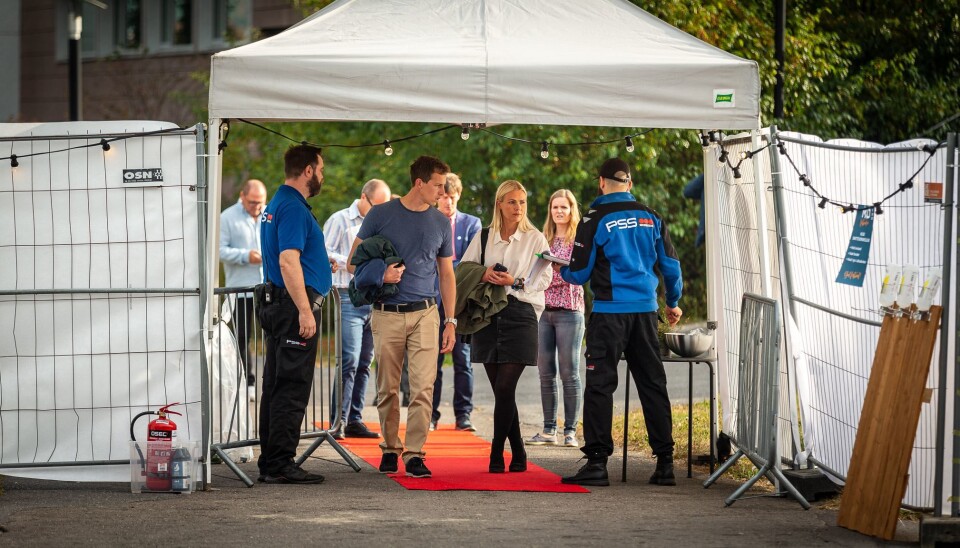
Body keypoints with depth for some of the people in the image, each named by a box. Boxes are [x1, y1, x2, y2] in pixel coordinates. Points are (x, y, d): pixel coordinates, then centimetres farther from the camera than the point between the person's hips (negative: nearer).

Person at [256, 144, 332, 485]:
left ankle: (270, 462, 14)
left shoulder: (277, 204, 18)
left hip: (275, 303, 11)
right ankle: (280, 464, -10)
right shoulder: (293, 207, -15)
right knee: (292, 386, -9)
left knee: (277, 386, 11)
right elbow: (288, 260, -23)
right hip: (295, 304, -11)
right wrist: (305, 311, -24)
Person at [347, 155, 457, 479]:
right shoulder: (380, 215, 2)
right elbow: (353, 262, 6)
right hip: (387, 314, -1)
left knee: (423, 387, -9)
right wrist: (379, 275, -14)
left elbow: (446, 274, 15)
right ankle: (390, 449, 18)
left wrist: (450, 321, 10)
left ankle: (414, 453, -9)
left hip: (424, 314, 1)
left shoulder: (441, 223, 10)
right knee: (388, 388, 5)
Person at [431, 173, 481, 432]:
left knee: (463, 359, -1)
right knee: (432, 360, 0)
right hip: (433, 300, 0)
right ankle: (431, 415, 5)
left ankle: (463, 414, 2)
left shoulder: (471, 223, 9)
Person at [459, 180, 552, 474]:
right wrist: (483, 275, -9)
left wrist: (515, 282, -16)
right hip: (488, 316, 3)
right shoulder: (483, 237, 11)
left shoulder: (535, 239, 3)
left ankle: (496, 455, -6)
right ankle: (518, 455, 14)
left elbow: (543, 279, -2)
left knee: (504, 388, -12)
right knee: (501, 391, 5)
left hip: (520, 314, -3)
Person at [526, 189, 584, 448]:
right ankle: (548, 430, 8)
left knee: (569, 372, -6)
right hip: (544, 309, 5)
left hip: (569, 310, -5)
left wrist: (560, 264, -24)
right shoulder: (545, 240, 16)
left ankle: (570, 431, -2)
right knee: (546, 372, 3)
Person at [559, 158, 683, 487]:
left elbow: (579, 274, -3)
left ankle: (597, 460, -8)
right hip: (645, 312, 4)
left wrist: (561, 270, 20)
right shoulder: (651, 218, 6)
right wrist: (673, 303, 27)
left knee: (599, 384, -2)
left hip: (610, 312, -4)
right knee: (653, 384, 9)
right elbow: (671, 265, 11)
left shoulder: (595, 220, -6)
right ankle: (665, 462, 9)